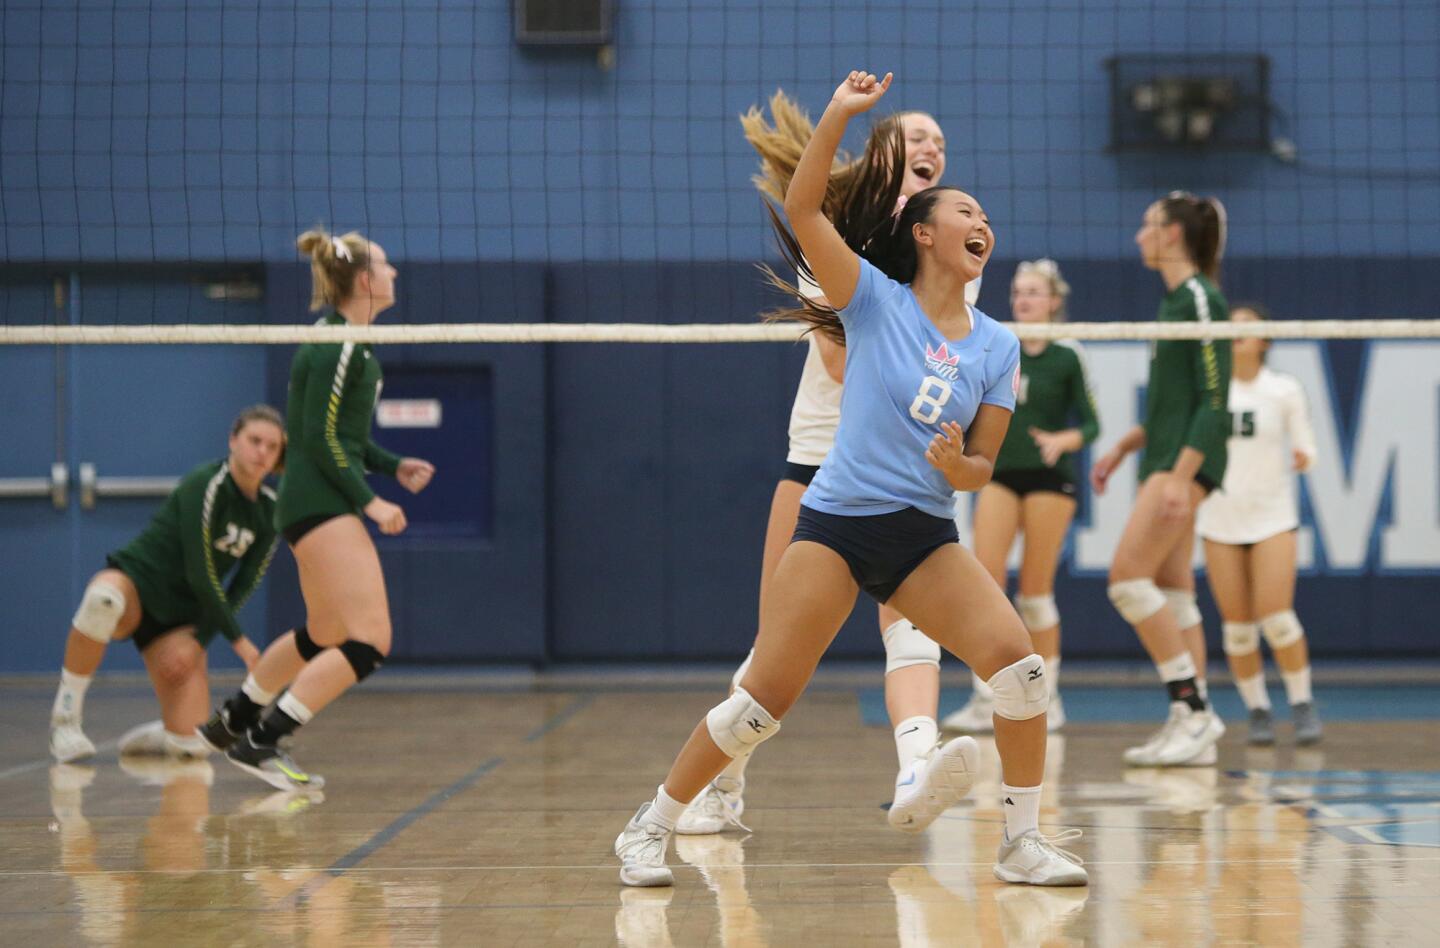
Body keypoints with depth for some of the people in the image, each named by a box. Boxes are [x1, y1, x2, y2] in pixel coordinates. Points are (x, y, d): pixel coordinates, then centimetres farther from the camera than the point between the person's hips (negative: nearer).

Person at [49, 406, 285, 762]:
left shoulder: (269, 511, 3)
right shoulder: (206, 485, -17)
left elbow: (241, 589, 4)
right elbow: (200, 574, -20)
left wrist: (198, 640, -7)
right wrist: (238, 640, -15)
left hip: (181, 614, 5)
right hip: (136, 583, -5)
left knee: (191, 743, -13)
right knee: (103, 598, -45)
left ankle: (147, 737, 25)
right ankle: (65, 717, -26)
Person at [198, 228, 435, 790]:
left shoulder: (348, 342, 16)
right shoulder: (338, 345, -15)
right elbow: (320, 438, -18)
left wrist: (394, 467, 13)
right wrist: (370, 501, -18)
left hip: (324, 507, 11)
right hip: (321, 506, -11)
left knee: (324, 637, 22)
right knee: (370, 642, -15)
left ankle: (229, 722, 36)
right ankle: (261, 742, -14)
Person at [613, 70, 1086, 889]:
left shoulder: (998, 346, 7)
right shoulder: (877, 300, -2)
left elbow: (981, 467, 9)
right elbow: (802, 211, -13)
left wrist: (959, 465, -14)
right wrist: (840, 115, -20)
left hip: (927, 536, 3)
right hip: (836, 522, -3)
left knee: (1017, 659, -16)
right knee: (766, 696, -8)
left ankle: (1024, 842, -3)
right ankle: (651, 828, 9)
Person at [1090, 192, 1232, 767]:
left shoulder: (1201, 299, -13)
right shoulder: (1174, 300, 16)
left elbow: (1213, 401, -18)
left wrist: (1180, 476, -24)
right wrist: (1123, 448, 23)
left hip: (1188, 461, -10)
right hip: (1164, 457, 10)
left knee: (1127, 577, -15)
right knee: (1170, 591, 6)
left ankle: (1192, 708, -13)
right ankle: (1194, 727, 6)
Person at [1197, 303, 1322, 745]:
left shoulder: (1284, 389, -1)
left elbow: (1305, 447, 1)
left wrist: (1303, 457, -20)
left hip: (1273, 515, -2)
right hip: (1220, 519, 2)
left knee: (1276, 617, -13)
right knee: (1237, 624, -1)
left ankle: (1302, 704, 2)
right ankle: (1257, 711, 12)